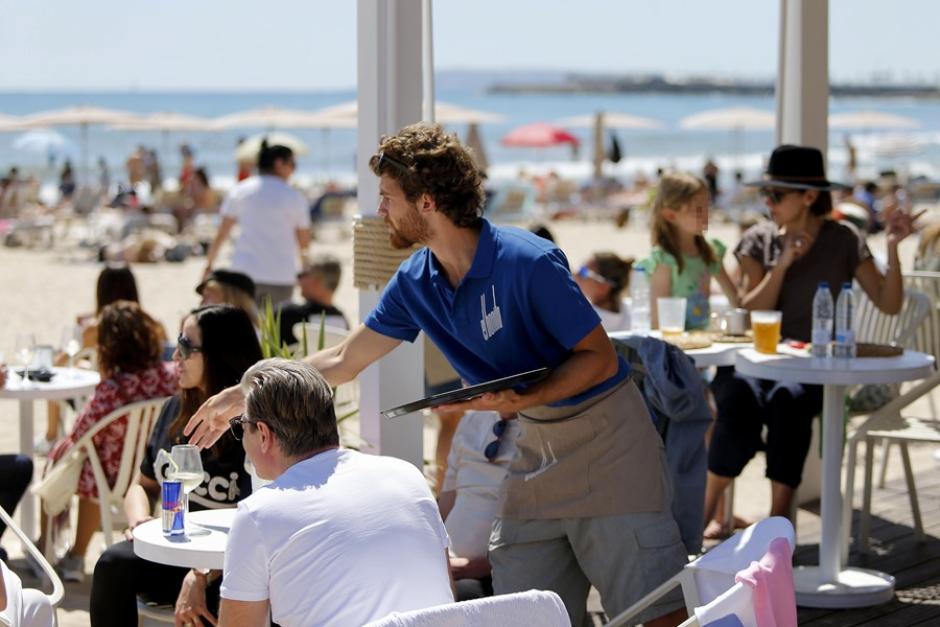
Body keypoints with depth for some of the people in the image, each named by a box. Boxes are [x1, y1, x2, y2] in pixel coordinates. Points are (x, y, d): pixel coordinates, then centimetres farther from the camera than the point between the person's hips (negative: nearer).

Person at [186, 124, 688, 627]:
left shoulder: (529, 262, -21)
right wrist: (240, 397, 15)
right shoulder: (415, 283, 1)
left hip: (605, 436, -7)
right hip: (537, 443, 7)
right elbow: (343, 361, 12)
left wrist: (522, 400, -29)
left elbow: (600, 357, -15)